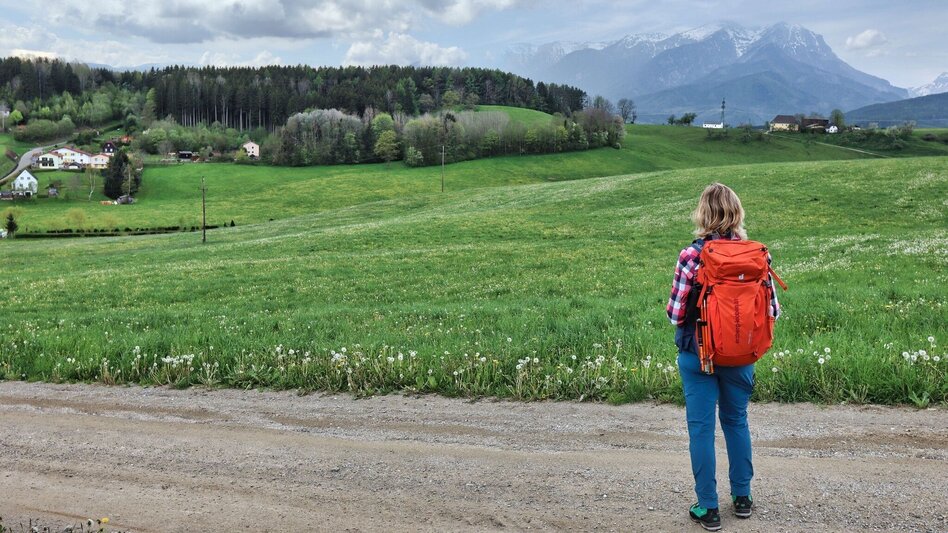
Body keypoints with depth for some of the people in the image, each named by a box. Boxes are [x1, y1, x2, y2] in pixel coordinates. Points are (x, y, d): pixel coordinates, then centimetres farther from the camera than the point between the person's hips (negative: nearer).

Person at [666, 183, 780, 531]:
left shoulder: (691, 257, -17)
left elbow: (676, 315, -15)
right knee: (736, 421, 21)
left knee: (701, 427, 7)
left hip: (698, 355, -3)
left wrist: (675, 312, 7)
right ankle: (742, 497, 32)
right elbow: (772, 311, -4)